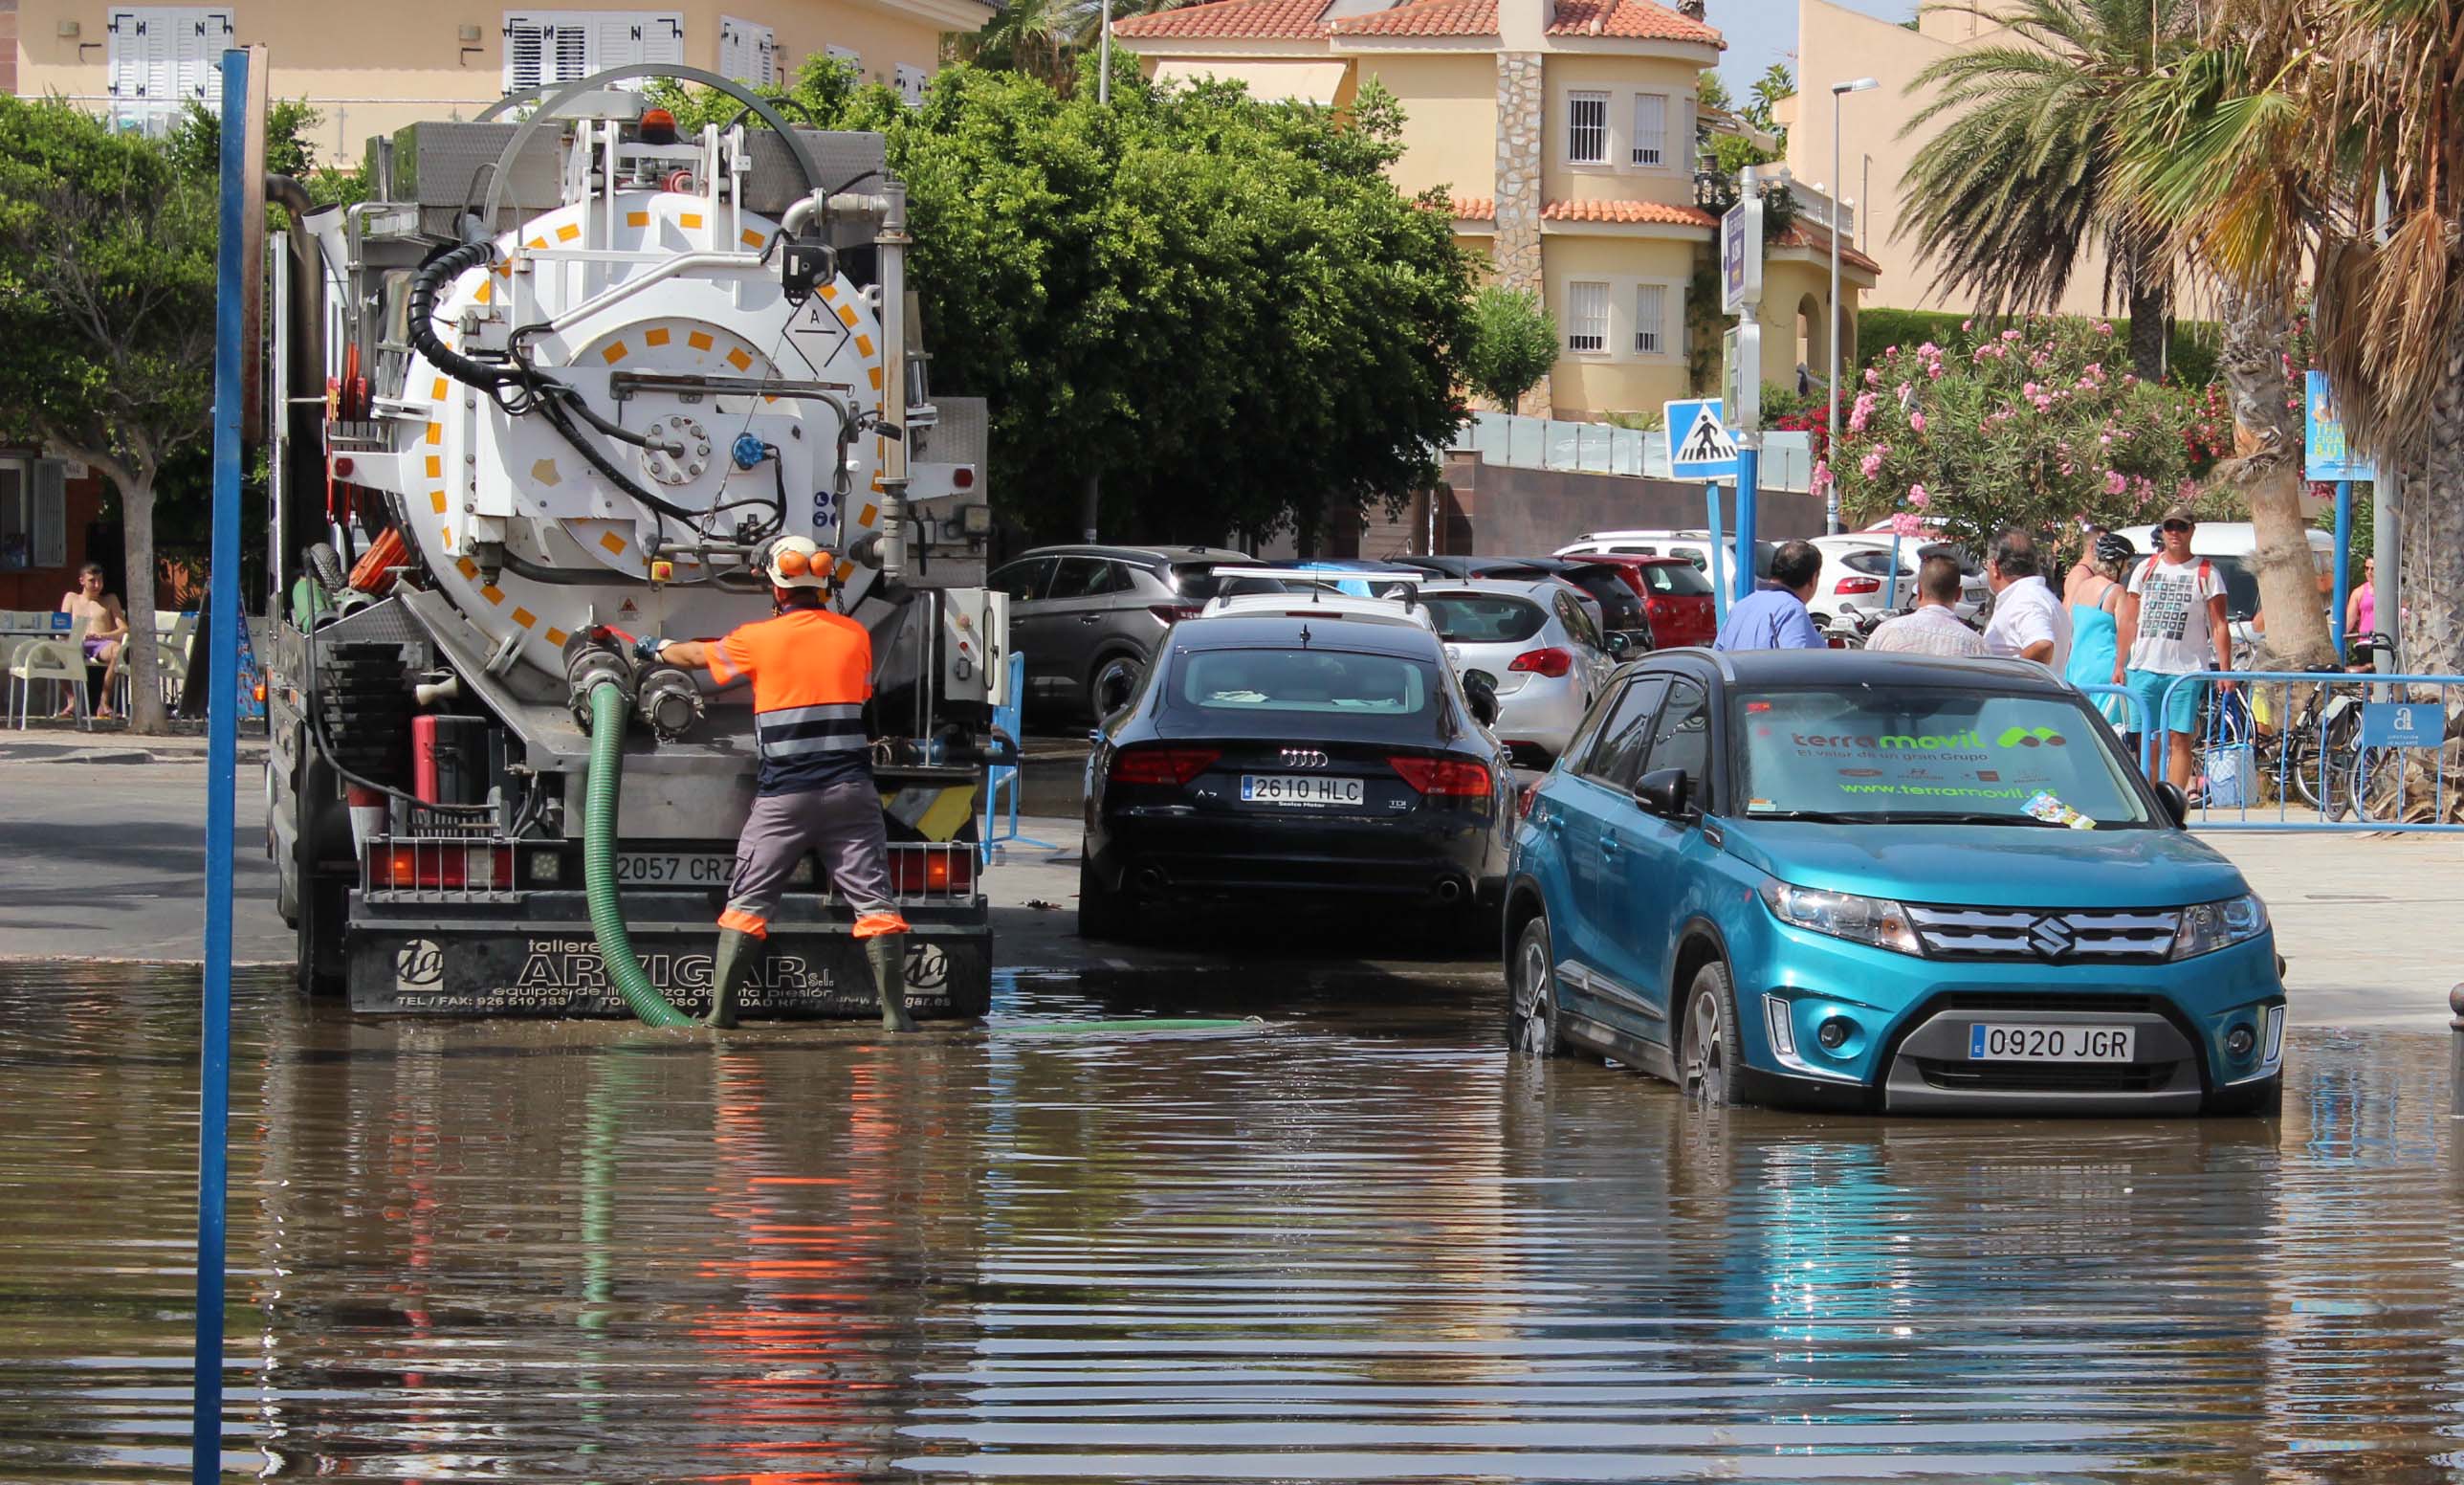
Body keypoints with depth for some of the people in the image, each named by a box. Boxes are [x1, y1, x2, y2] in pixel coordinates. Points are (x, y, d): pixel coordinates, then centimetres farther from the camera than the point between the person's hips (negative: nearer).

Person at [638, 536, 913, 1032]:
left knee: (748, 901, 7)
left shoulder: (758, 640, -1)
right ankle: (894, 1011, -5)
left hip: (783, 795, -1)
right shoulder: (855, 636, 5)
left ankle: (721, 1008, 4)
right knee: (872, 898, 1)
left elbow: (697, 655, 17)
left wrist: (656, 649, 39)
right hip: (849, 789, 1)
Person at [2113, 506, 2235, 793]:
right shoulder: (2146, 569, 13)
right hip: (2144, 669, 3)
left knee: (2179, 739, -6)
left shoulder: (2206, 574, 4)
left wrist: (2225, 671, -8)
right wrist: (2119, 665, 9)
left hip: (2186, 671, -3)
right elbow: (2128, 621, 15)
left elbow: (2220, 626, 0)